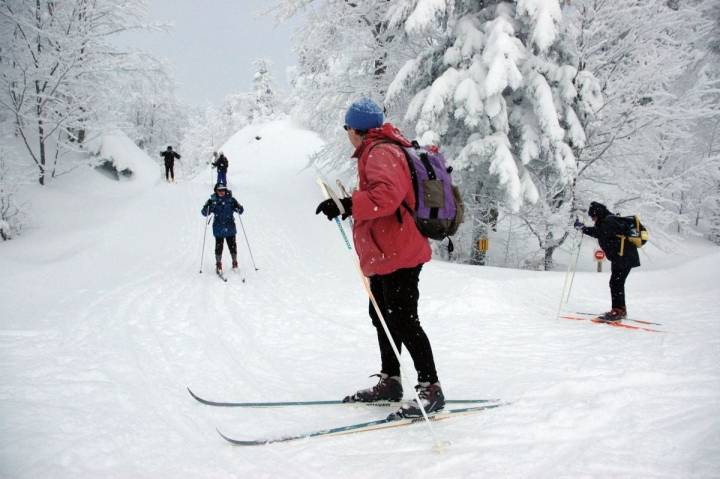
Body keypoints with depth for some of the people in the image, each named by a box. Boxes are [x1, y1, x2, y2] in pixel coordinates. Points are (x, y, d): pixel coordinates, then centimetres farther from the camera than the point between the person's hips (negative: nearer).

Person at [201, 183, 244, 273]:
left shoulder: (231, 200, 0)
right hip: (218, 229, -1)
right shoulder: (213, 201, -2)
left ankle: (235, 262, 23)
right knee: (219, 246, -1)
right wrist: (207, 207, -23)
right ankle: (218, 264, 13)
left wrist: (239, 209, -20)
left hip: (230, 228, 1)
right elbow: (205, 213, -3)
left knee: (232, 245, 6)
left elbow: (240, 210, 3)